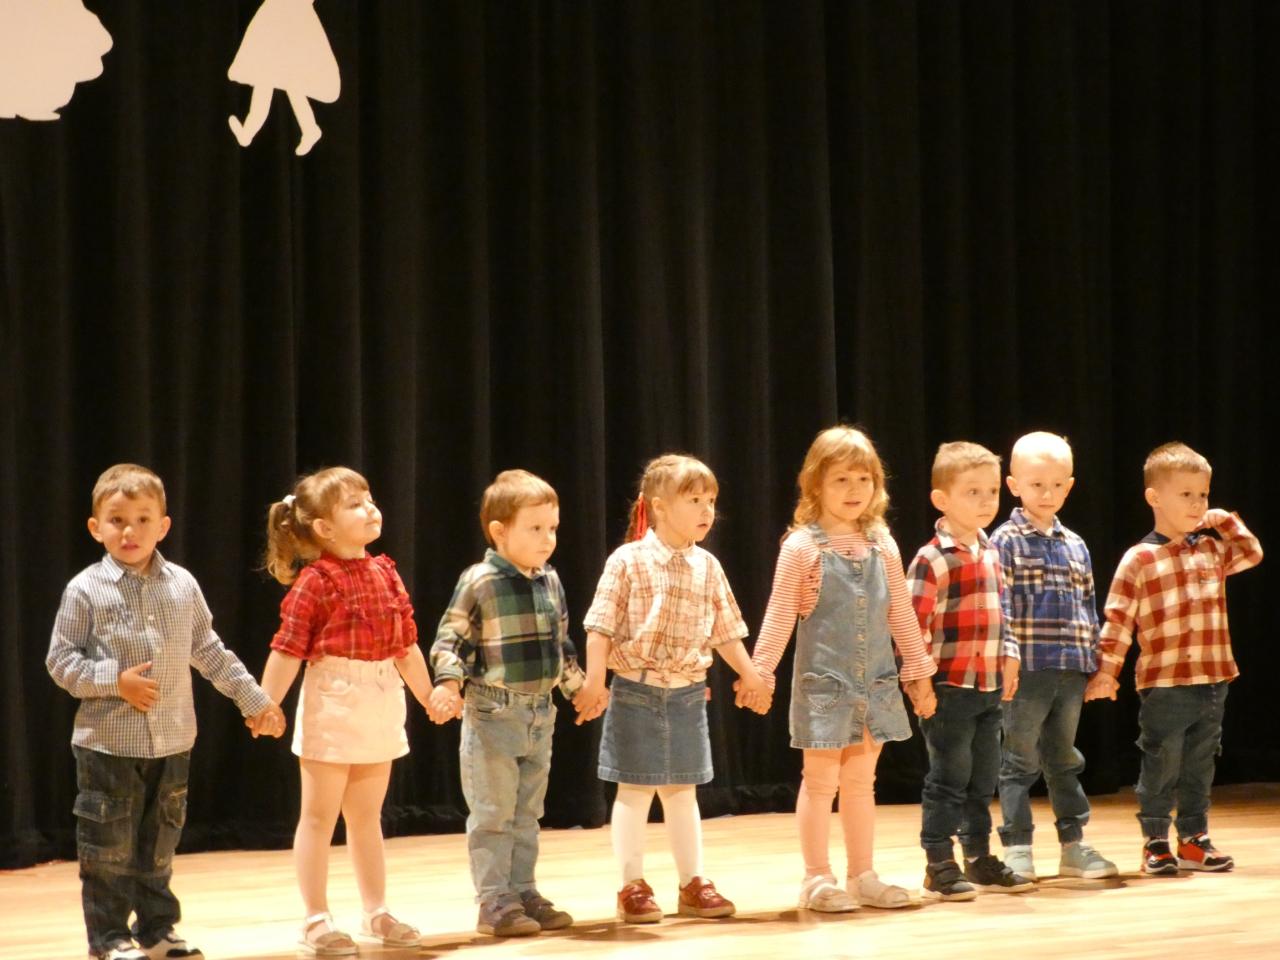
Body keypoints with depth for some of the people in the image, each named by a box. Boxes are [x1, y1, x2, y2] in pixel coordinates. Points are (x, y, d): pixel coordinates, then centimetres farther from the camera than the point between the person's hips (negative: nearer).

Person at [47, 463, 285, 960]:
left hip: (172, 742, 4)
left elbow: (210, 652, 13)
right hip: (108, 745, -4)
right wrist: (115, 681, -18)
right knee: (109, 848, 1)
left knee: (160, 844, 13)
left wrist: (254, 699, 14)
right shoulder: (85, 590, -8)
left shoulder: (182, 585, 3)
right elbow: (60, 660, -6)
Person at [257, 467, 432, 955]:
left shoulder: (385, 573, 7)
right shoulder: (315, 580, -12)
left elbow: (407, 646, 14)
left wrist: (428, 695, 18)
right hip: (332, 704, -6)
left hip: (380, 706, 6)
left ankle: (376, 912, 24)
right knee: (320, 815, 2)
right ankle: (316, 920, 8)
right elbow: (287, 650, -13)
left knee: (366, 815, 16)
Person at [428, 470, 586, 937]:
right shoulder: (479, 582, -14)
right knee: (494, 813, -1)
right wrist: (448, 684, -26)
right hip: (493, 714, -6)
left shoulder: (550, 581, 7)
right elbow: (449, 640, -12)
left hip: (540, 714, 7)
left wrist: (578, 686, 17)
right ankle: (494, 902, 4)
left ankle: (523, 893, 22)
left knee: (527, 812, 14)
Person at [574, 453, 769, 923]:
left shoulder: (708, 567, 5)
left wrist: (749, 674, 12)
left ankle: (693, 883, 18)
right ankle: (633, 886, 9)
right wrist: (594, 680, -16)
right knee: (634, 792, 1)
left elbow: (725, 630, 14)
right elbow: (601, 626, -11)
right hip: (636, 691, -5)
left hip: (688, 693, 5)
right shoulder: (628, 561, -10)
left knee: (682, 791, 12)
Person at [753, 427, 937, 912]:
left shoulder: (882, 544, 5)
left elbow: (901, 615, 11)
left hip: (875, 680, 4)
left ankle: (862, 876, 18)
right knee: (820, 779, 1)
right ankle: (817, 878, 8)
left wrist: (919, 672, 13)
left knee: (861, 779, 11)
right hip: (823, 680, -4)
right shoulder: (802, 546, -8)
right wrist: (759, 671, -10)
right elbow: (779, 617, -6)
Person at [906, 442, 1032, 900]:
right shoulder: (932, 560, -14)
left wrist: (1009, 655, 12)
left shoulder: (990, 554, 11)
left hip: (990, 688, 8)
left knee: (983, 779, 14)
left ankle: (979, 859, 24)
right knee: (948, 777, -2)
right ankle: (939, 866, 5)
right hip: (949, 687, -8)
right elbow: (912, 623, -17)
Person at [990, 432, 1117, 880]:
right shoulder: (1005, 542, -5)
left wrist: (1094, 661, 13)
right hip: (1027, 670, -6)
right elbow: (998, 606, -11)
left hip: (1071, 672, 6)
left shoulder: (1075, 546, 13)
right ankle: (1017, 850, 4)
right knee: (1020, 761, 0)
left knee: (1065, 759, 14)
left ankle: (1073, 844, 21)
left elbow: (1088, 609, 17)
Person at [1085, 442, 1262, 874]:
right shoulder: (1139, 560, -8)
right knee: (1161, 765, 1)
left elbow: (1253, 553, 24)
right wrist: (1106, 672, -9)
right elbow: (1117, 621, -7)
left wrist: (1227, 521, 11)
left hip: (1213, 680, 5)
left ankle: (1194, 841, 21)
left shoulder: (1213, 548, 9)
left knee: (1200, 766, 12)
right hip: (1164, 684, -5)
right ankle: (1155, 843, 9)